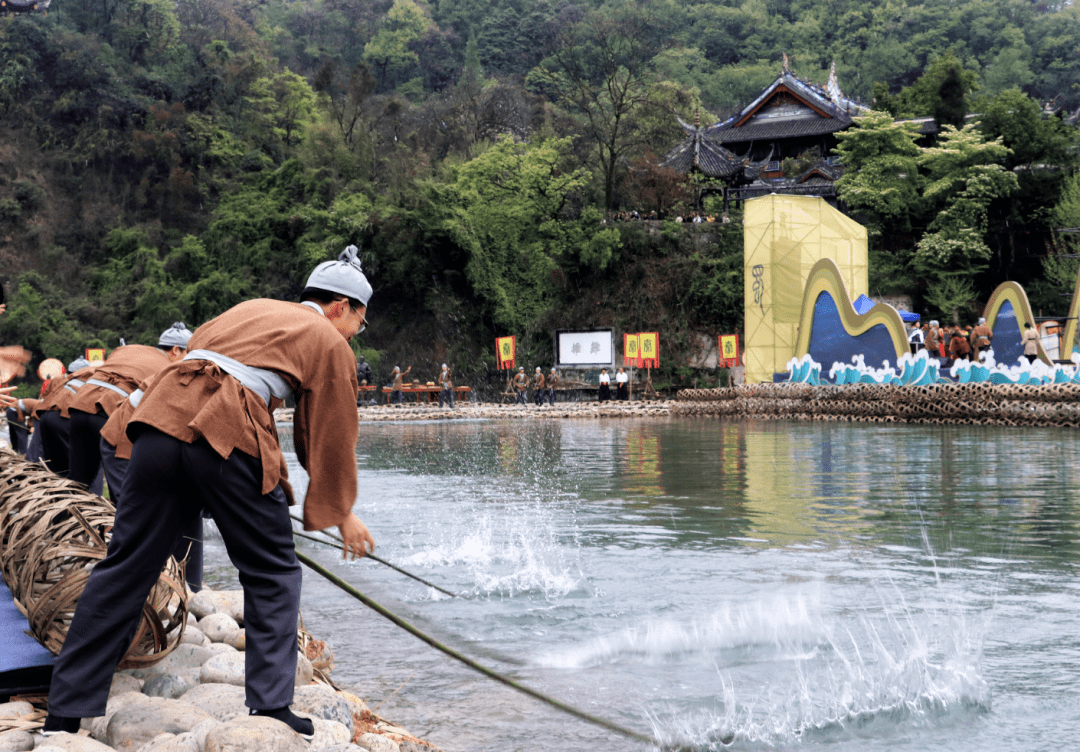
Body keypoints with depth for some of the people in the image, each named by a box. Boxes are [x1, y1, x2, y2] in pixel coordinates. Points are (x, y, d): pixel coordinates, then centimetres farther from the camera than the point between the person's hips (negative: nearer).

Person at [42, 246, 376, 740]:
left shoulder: (248, 308, 32)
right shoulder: (330, 342, 16)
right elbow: (331, 435, 18)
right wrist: (340, 513, 29)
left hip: (164, 417, 5)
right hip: (229, 438, -5)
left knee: (125, 569, 9)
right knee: (272, 574, 12)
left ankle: (65, 715, 12)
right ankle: (270, 709, 7)